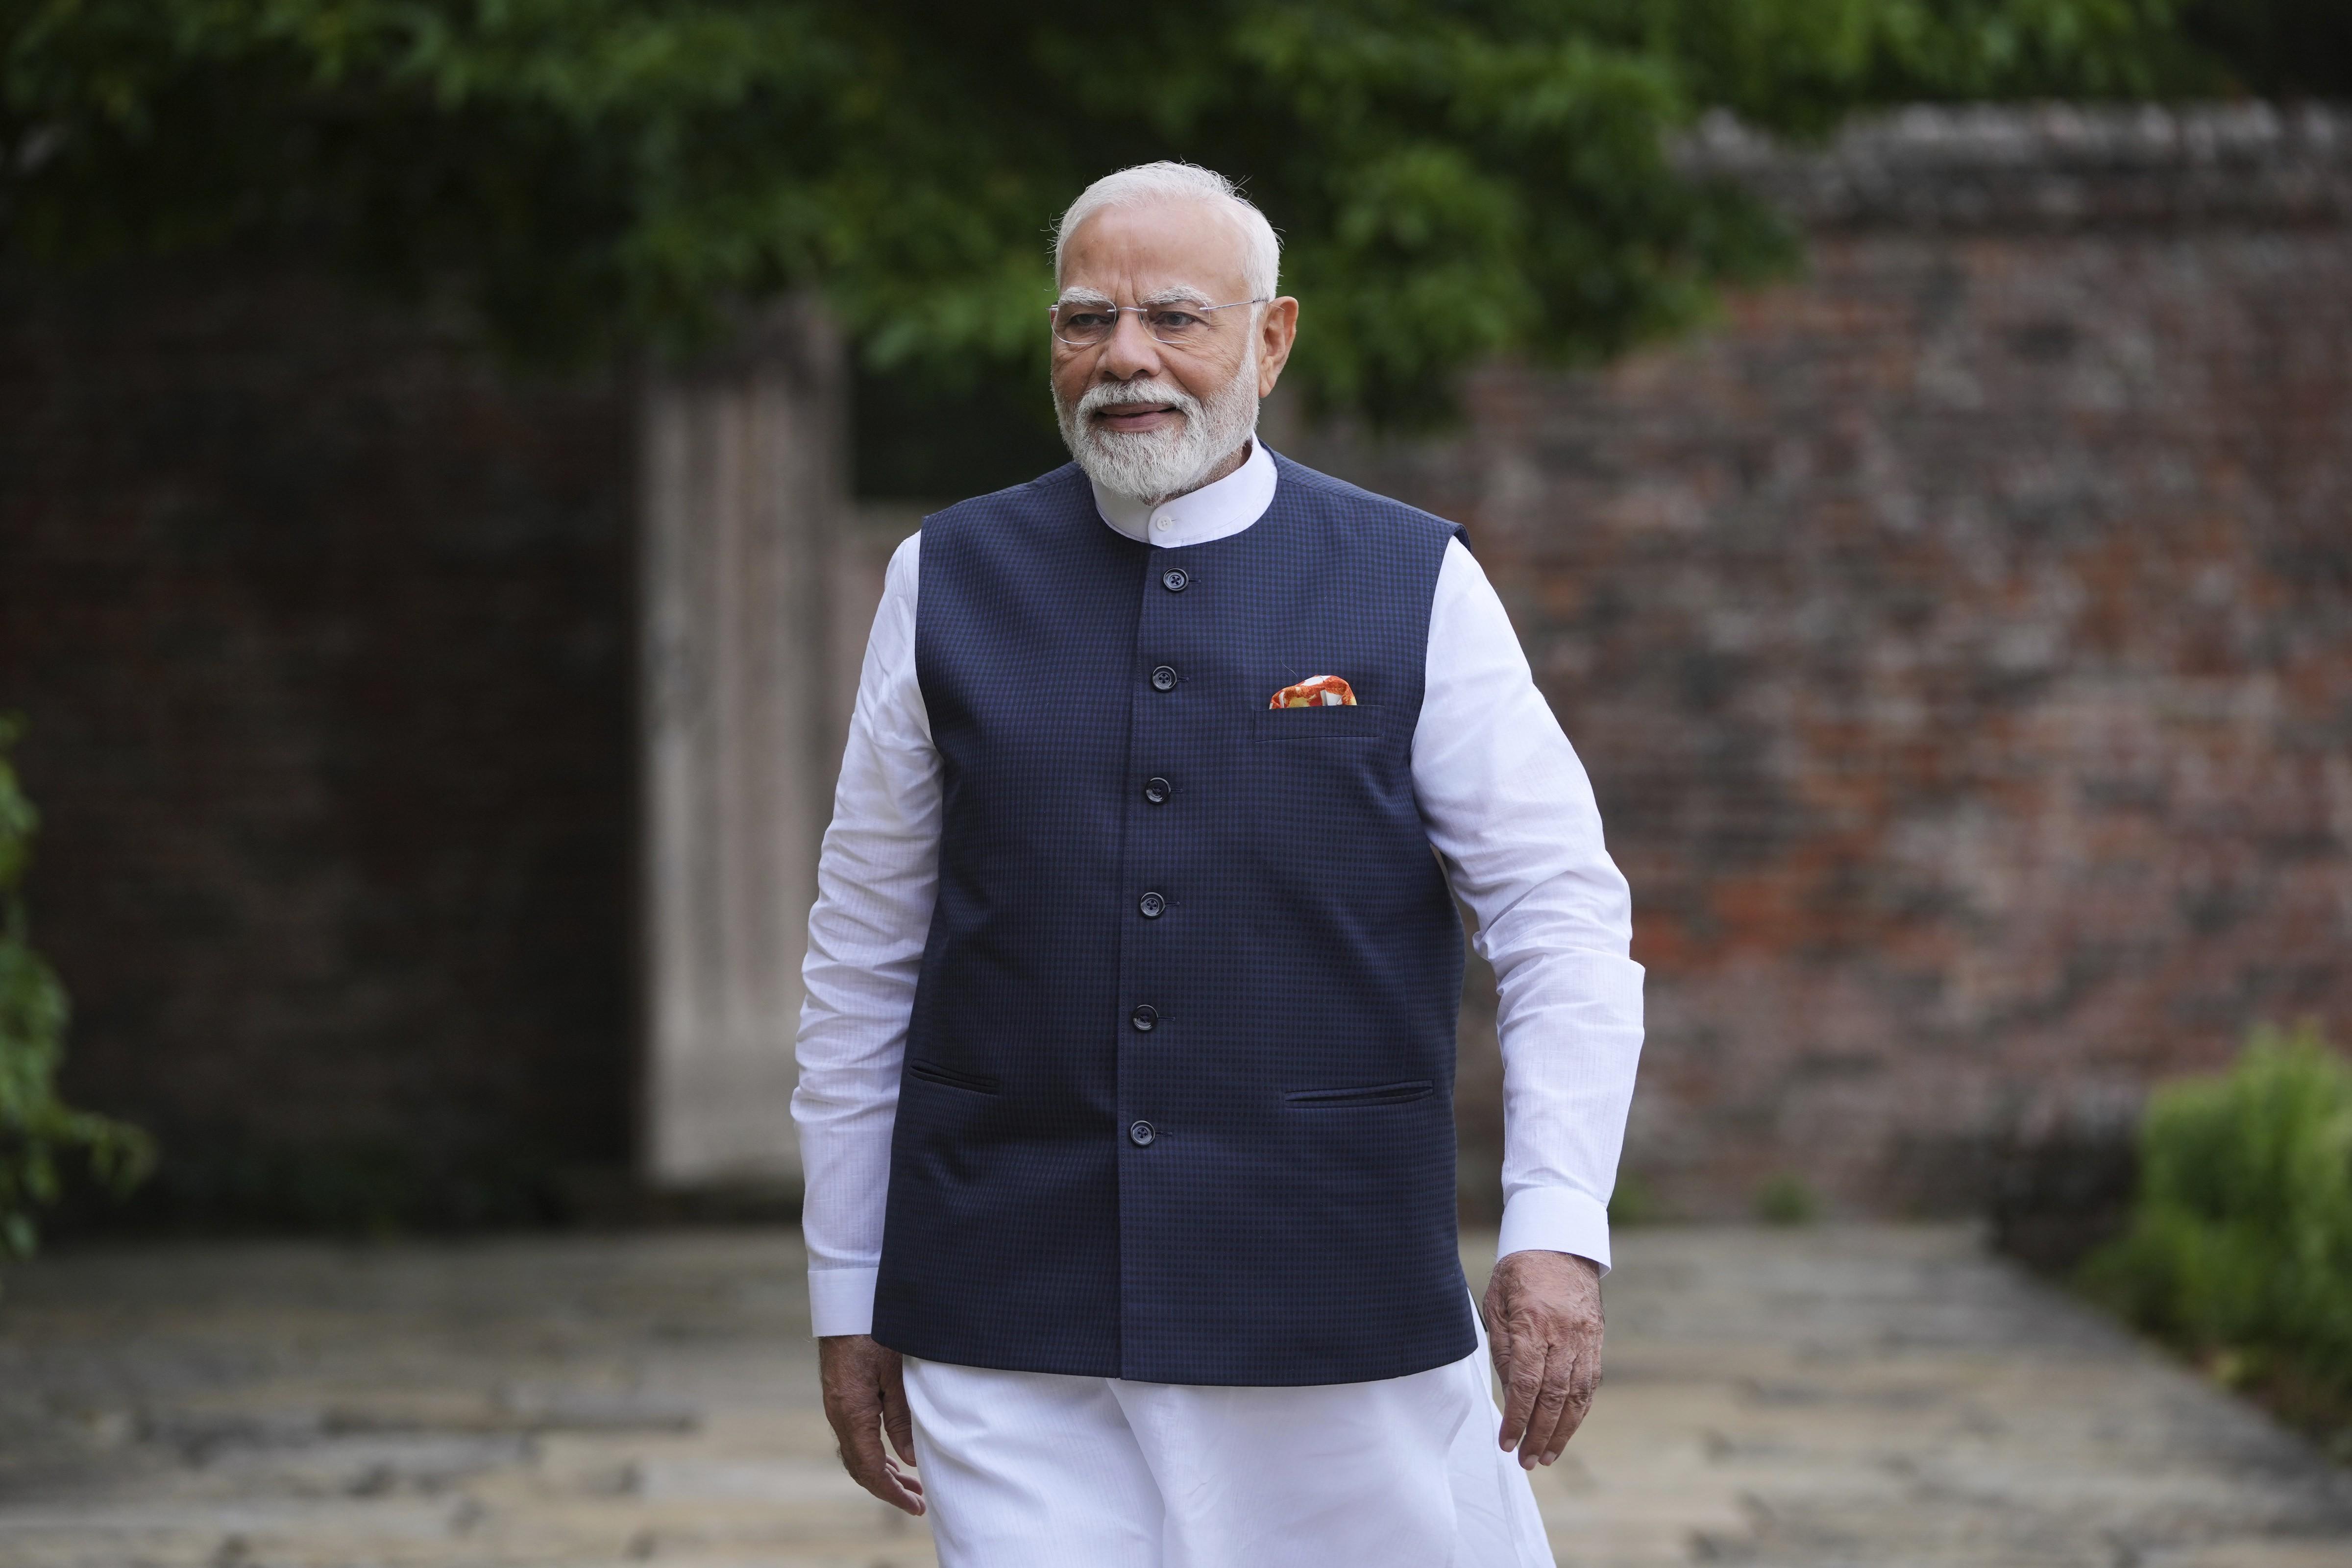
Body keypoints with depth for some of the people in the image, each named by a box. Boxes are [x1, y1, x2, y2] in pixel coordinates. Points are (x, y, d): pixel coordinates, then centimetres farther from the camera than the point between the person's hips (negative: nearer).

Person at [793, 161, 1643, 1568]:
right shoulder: (950, 587, 7)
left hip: (1340, 1329, -1)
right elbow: (865, 954, 11)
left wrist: (1561, 1232, -14)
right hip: (1013, 1330, 1)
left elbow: (1562, 916, -1)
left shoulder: (1417, 589, 2)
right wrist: (848, 1295, 10)